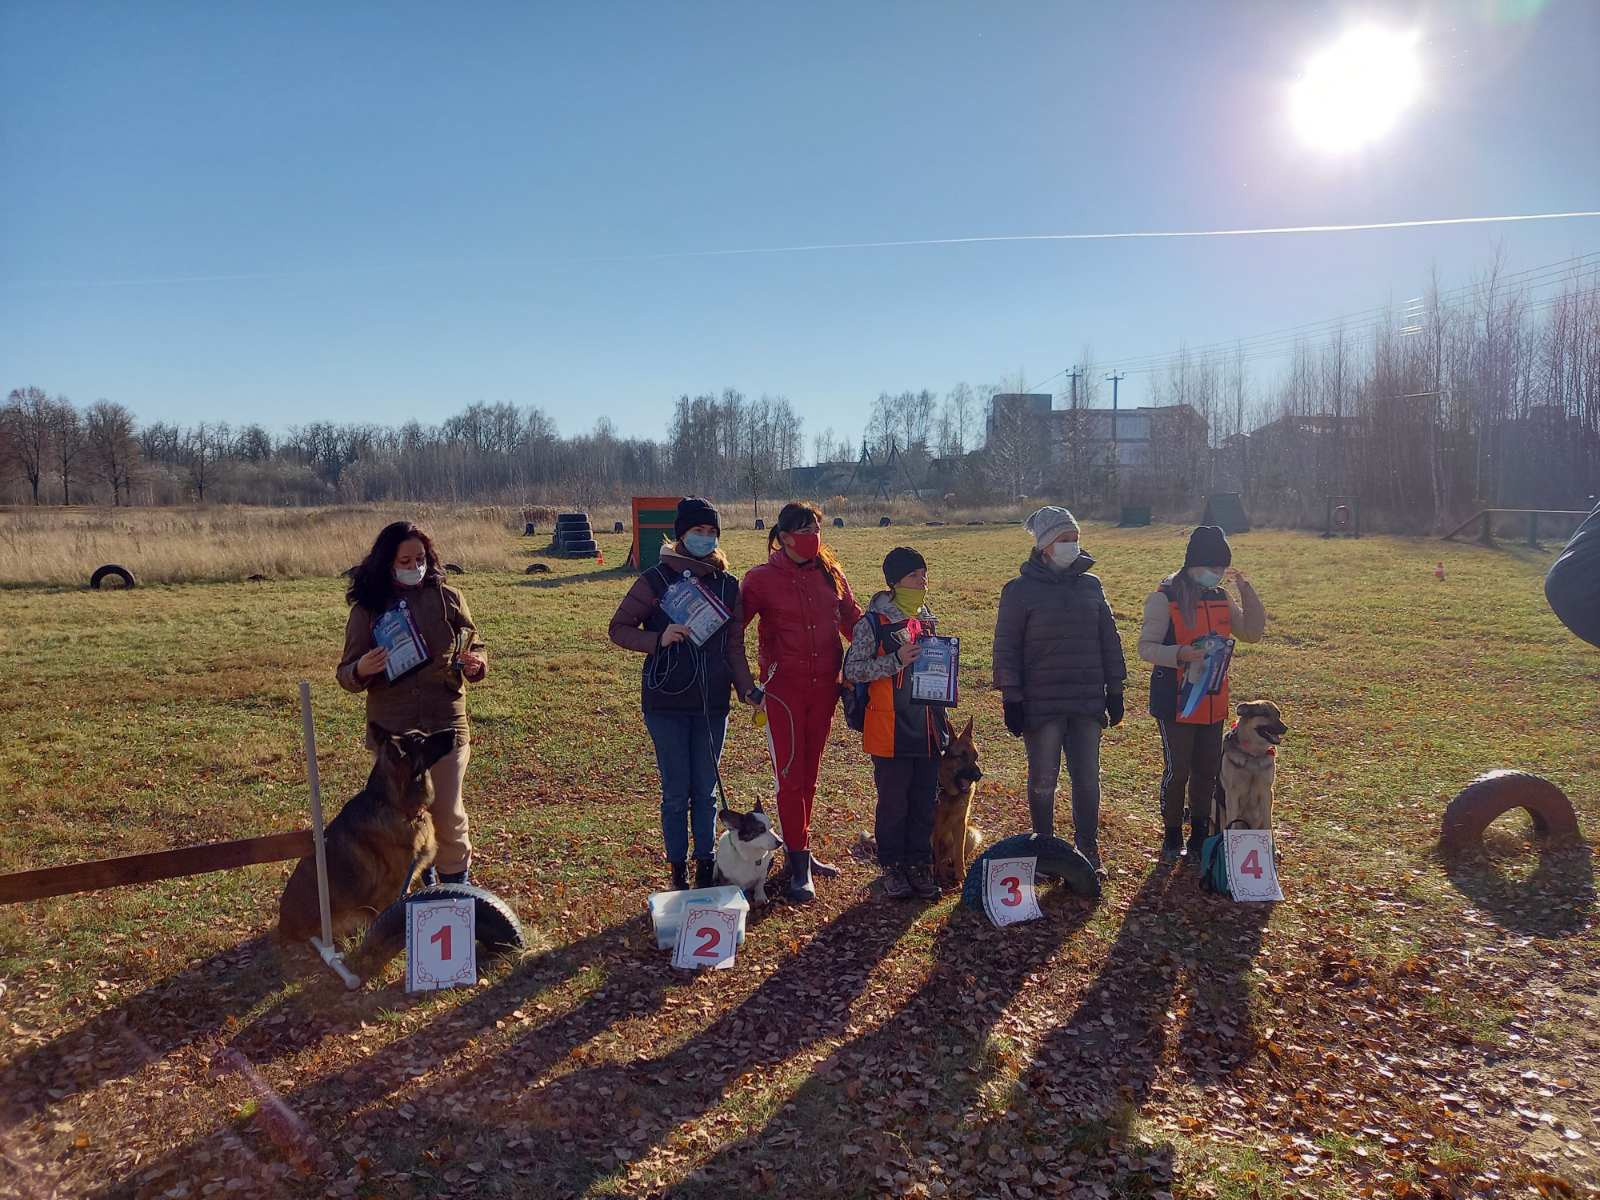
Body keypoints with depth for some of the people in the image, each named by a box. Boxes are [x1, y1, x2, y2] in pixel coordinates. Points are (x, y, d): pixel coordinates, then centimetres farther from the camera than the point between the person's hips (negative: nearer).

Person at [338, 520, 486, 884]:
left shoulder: (447, 598, -1)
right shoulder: (367, 608, -1)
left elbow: (475, 647, 8)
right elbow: (346, 674, 2)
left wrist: (476, 665, -15)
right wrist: (361, 670, -21)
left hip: (445, 723, 0)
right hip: (391, 730, 1)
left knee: (448, 813, 4)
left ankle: (456, 882, 23)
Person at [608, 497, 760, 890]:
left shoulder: (727, 584, 6)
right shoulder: (656, 579, -5)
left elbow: (734, 644, 10)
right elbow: (619, 628, -3)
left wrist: (746, 687, -3)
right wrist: (659, 639, -19)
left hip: (712, 703, 3)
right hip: (667, 702, -3)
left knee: (705, 791, 11)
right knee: (676, 792, 3)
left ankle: (706, 866, 23)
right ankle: (678, 871, 17)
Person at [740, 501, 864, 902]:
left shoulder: (829, 573, 4)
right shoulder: (761, 579, -6)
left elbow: (853, 619, 11)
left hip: (824, 687, 4)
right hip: (784, 688, -4)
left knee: (809, 773, 14)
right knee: (790, 774, -2)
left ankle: (799, 849, 28)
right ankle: (799, 866, 5)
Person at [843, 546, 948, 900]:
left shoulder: (926, 619, 11)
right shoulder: (874, 622, -9)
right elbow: (852, 669, -11)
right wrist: (896, 661, -20)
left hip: (928, 728, 6)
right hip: (891, 730, -6)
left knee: (926, 801, 11)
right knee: (893, 802, 4)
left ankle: (920, 864, 23)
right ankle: (892, 867, 18)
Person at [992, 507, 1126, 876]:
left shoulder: (1091, 585, 7)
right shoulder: (1020, 590, -5)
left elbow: (1109, 639, 12)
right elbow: (1006, 647, -4)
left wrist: (1114, 689, 10)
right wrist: (1011, 699, -8)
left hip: (1088, 703, 3)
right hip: (1041, 704, -3)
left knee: (1087, 781, 7)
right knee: (1043, 780, 7)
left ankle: (1088, 852, 20)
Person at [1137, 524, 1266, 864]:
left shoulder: (1221, 597, 9)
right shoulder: (1165, 597, -11)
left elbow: (1252, 632, 13)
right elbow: (1146, 647, -13)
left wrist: (1246, 589, 1)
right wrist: (1180, 654, -31)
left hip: (1213, 702, 6)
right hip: (1175, 702, -6)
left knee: (1207, 771, 11)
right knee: (1177, 769, -1)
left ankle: (1199, 837, 25)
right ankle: (1172, 839, 16)